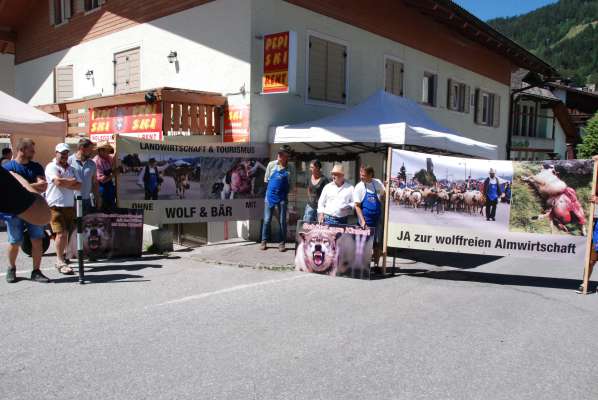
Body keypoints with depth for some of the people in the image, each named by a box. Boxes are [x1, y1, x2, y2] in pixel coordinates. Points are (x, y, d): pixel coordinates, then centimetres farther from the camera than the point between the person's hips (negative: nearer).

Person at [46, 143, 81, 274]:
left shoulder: (71, 168, 18)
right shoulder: (51, 167, -1)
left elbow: (79, 186, 7)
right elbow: (58, 181, -18)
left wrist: (65, 183, -8)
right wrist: (72, 181, -1)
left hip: (69, 205, 6)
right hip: (55, 205, -6)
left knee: (66, 234, 8)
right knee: (61, 233, -13)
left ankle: (60, 259, 21)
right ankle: (60, 262, -7)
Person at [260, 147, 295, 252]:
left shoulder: (289, 169, -1)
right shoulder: (271, 165, -1)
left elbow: (291, 184, 7)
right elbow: (266, 179, 9)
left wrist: (284, 191, 4)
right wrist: (272, 188, 8)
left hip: (282, 197, 0)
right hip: (270, 196, 0)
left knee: (282, 221, 3)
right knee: (267, 220, 4)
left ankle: (282, 243, 11)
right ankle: (264, 241, 15)